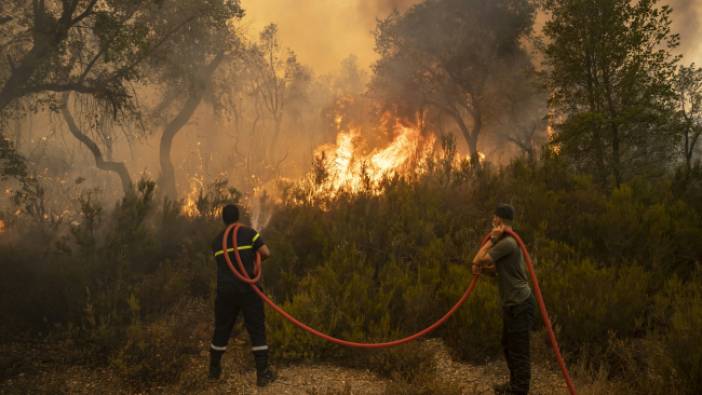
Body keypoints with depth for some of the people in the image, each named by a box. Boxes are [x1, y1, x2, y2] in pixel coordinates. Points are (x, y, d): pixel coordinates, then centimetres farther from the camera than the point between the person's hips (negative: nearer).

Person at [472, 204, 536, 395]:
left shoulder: (507, 242, -20)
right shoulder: (506, 241, 14)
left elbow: (477, 261, -18)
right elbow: (495, 269, 17)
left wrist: (492, 239, -13)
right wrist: (483, 267, -4)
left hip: (519, 304, -11)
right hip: (512, 303, 11)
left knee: (519, 350, -2)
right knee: (508, 345, 22)